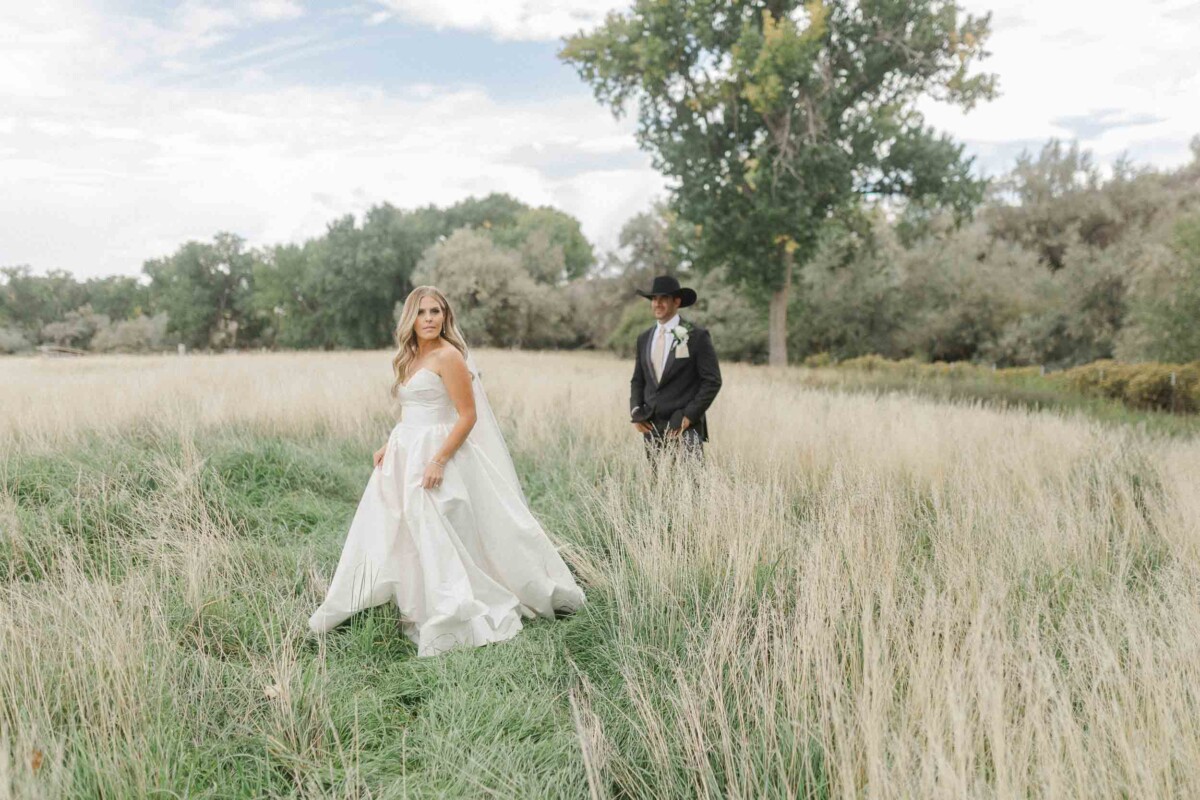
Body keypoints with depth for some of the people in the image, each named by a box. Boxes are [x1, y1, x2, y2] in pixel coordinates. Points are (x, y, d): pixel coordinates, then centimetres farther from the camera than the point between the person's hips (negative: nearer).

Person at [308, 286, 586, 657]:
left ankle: (448, 618, 10)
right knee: (383, 533, 15)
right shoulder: (410, 357, 13)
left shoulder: (448, 356, -12)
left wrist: (438, 461, -21)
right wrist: (389, 446, 11)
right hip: (403, 456, 8)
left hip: (434, 457, -8)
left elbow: (468, 416, -16)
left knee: (433, 536, -4)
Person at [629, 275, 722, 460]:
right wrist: (636, 412, 2)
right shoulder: (644, 338, 13)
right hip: (651, 427, 5)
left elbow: (712, 381, -6)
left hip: (685, 428, -5)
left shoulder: (697, 336, -4)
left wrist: (689, 416, -11)